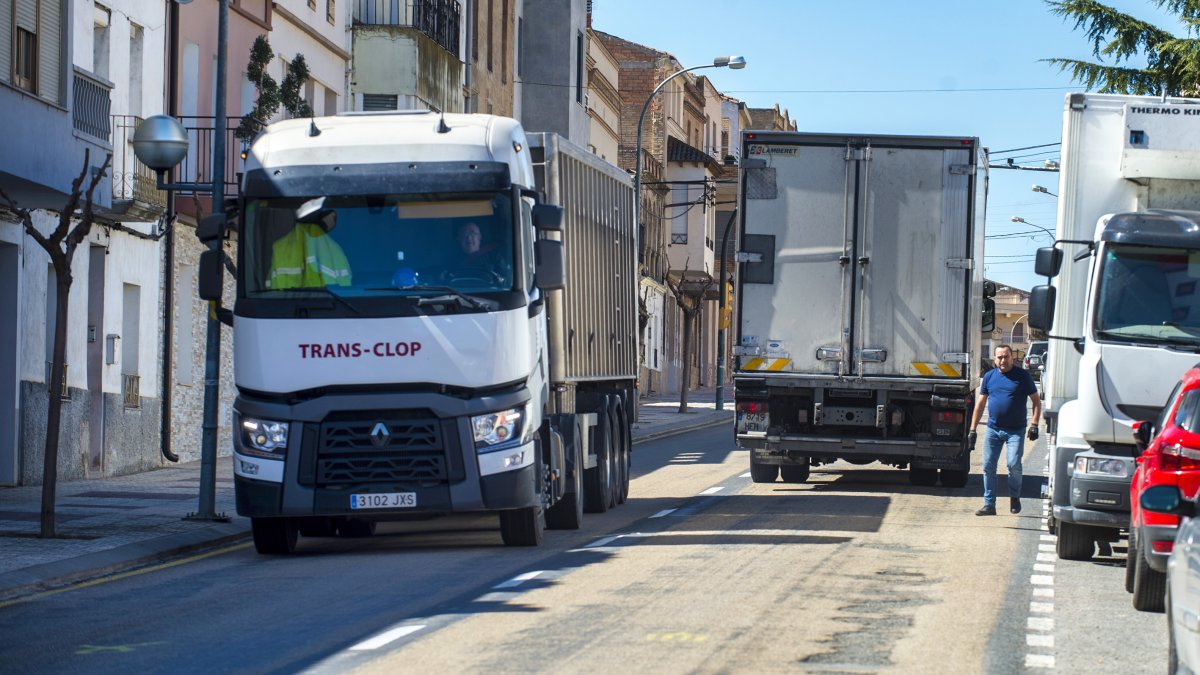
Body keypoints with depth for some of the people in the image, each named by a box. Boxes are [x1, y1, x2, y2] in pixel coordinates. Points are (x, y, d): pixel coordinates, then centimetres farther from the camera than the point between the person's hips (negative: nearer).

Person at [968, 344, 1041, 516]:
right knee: (988, 467, 0)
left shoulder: (1023, 376, 0)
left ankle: (1014, 497, 12)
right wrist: (972, 430, 9)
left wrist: (1034, 425, -8)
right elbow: (980, 404, 13)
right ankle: (989, 504, 8)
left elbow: (1036, 401, 3)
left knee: (1014, 465, -13)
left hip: (1015, 431, -3)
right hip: (993, 429, 3)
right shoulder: (989, 376, 9)